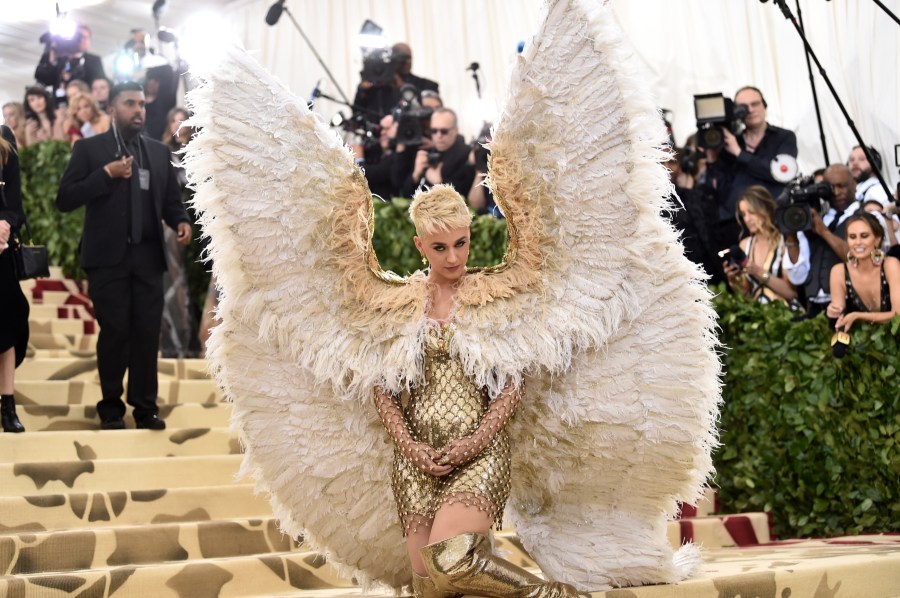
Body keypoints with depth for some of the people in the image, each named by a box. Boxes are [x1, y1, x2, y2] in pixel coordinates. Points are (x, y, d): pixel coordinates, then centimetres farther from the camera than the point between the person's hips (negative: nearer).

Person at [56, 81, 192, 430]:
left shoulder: (159, 151, 14)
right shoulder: (89, 149, 1)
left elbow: (171, 199, 14)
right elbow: (65, 200, -7)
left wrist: (180, 221, -8)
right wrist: (106, 173, -15)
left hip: (148, 257, 3)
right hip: (109, 257, -3)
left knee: (147, 332, 1)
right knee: (114, 331, 1)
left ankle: (145, 407, 8)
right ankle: (111, 407, 14)